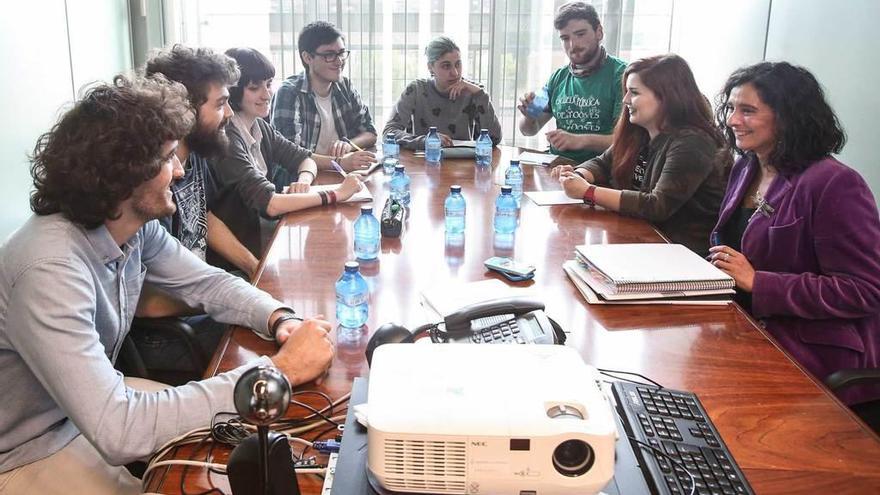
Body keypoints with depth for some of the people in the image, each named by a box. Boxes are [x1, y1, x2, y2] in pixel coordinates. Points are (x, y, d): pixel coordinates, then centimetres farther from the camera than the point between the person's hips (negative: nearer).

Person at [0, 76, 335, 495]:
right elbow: (119, 431, -41)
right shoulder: (51, 272, -35)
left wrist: (280, 318, -17)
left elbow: (207, 282, 4)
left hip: (94, 408, 7)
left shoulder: (134, 223, -11)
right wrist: (278, 369, -38)